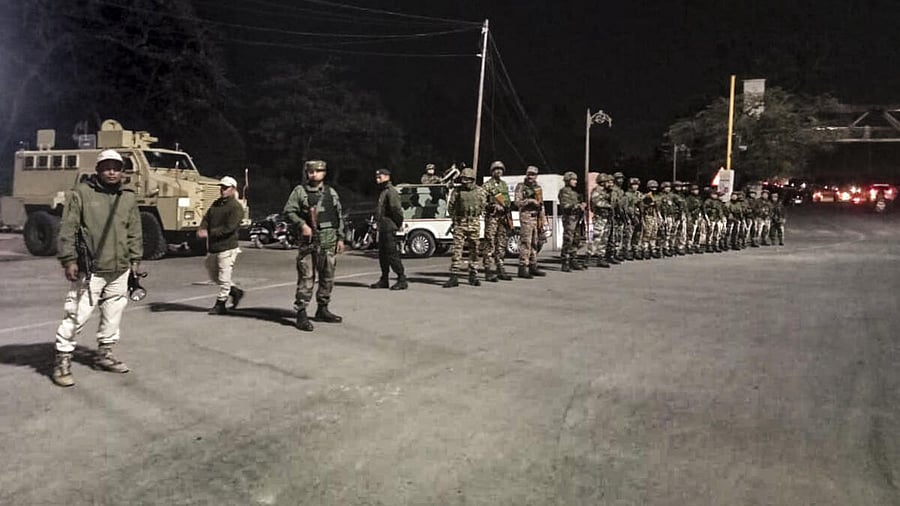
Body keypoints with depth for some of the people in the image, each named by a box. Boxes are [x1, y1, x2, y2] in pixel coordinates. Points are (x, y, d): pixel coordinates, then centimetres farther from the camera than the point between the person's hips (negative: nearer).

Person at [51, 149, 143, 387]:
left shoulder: (128, 198, 11)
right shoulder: (81, 193, -4)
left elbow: (135, 232, 16)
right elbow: (67, 229, -6)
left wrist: (135, 259, 12)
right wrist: (69, 260, -10)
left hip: (119, 270, 5)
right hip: (90, 269, -5)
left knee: (113, 313, 13)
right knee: (77, 314, -5)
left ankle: (104, 353, 28)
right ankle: (63, 359, 7)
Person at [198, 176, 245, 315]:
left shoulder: (236, 207, -10)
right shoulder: (216, 203, 14)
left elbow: (229, 228, -19)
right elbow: (206, 218, 7)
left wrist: (210, 233, -25)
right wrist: (202, 229, -15)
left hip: (227, 247, -8)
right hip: (212, 247, 8)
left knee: (224, 277, -2)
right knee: (212, 274, 17)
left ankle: (220, 304, 10)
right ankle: (236, 292, 32)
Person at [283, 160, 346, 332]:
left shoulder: (331, 192, 14)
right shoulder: (299, 191, 3)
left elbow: (339, 216, 15)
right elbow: (288, 211, -2)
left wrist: (340, 238, 10)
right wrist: (302, 225, -16)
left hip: (329, 240, 5)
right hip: (309, 239, -4)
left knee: (328, 277, 10)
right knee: (306, 277, -7)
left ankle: (322, 309, 23)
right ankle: (301, 314, -4)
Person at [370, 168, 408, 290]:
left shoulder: (391, 191, -13)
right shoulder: (383, 192, 19)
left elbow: (396, 209, -23)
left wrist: (398, 223, -15)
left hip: (389, 228, -10)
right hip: (383, 228, 10)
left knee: (392, 254, -8)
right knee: (382, 255, 13)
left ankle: (402, 280, -3)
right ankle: (384, 280, 21)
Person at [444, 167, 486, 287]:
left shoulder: (480, 191, 6)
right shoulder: (457, 191, 3)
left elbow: (483, 206, 15)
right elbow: (450, 206, 8)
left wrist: (479, 214, 7)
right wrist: (454, 219, 3)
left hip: (474, 224, 2)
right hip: (460, 223, -1)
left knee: (474, 250, 8)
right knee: (456, 249, -8)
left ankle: (473, 276, 19)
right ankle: (454, 277, -7)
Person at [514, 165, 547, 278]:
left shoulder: (538, 188, 17)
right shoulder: (521, 187, -1)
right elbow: (517, 202, -9)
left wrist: (543, 218, 16)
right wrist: (530, 201, -20)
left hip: (537, 217, 7)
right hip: (526, 216, -7)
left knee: (535, 243, 10)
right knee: (525, 242, -11)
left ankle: (533, 267, 17)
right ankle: (522, 269, -11)